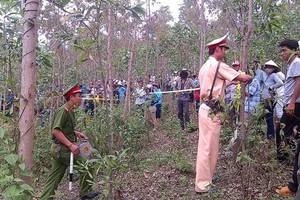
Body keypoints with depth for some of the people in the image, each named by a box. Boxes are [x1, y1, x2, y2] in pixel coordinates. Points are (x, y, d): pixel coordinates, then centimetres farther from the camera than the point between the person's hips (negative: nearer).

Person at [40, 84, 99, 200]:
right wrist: (70, 145, -25)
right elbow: (55, 131, -23)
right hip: (62, 149, -9)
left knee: (55, 177, 12)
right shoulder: (63, 110, -16)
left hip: (60, 149, 9)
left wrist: (76, 133, 12)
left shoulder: (69, 111, 13)